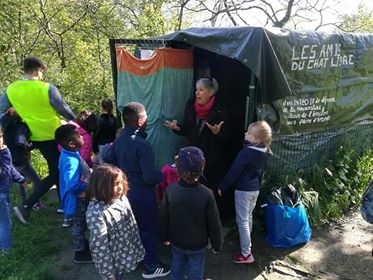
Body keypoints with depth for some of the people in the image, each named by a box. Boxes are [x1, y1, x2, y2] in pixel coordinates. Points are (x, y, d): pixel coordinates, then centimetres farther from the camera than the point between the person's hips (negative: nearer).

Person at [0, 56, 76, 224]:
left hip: (35, 137, 7)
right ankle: (26, 207, -4)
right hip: (54, 136, -7)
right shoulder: (47, 88, -16)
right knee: (55, 173, 3)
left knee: (56, 171, 22)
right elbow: (64, 109, -7)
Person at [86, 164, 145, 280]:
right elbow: (100, 247, -24)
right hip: (114, 263, -6)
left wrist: (138, 247, 11)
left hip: (127, 256, 6)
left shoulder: (121, 198, -7)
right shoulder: (96, 212, -29)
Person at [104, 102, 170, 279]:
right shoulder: (141, 144, -27)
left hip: (126, 191, 8)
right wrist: (162, 175, -8)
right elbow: (150, 177, -27)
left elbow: (108, 161, 9)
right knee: (148, 229, 9)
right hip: (143, 194, -8)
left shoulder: (118, 139, -2)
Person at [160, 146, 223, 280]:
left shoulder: (170, 190, -19)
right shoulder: (206, 194, -27)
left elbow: (164, 218, -6)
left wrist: (165, 236, 12)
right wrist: (217, 244, 1)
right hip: (198, 244, -2)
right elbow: (214, 224, -17)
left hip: (176, 242, 3)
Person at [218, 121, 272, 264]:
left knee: (242, 221, 2)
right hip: (255, 189, 8)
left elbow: (234, 171, -19)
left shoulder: (246, 152, -25)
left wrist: (222, 186, -9)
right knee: (248, 217, 23)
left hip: (243, 190, -8)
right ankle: (246, 243, 41)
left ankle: (246, 254, 9)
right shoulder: (263, 152, 0)